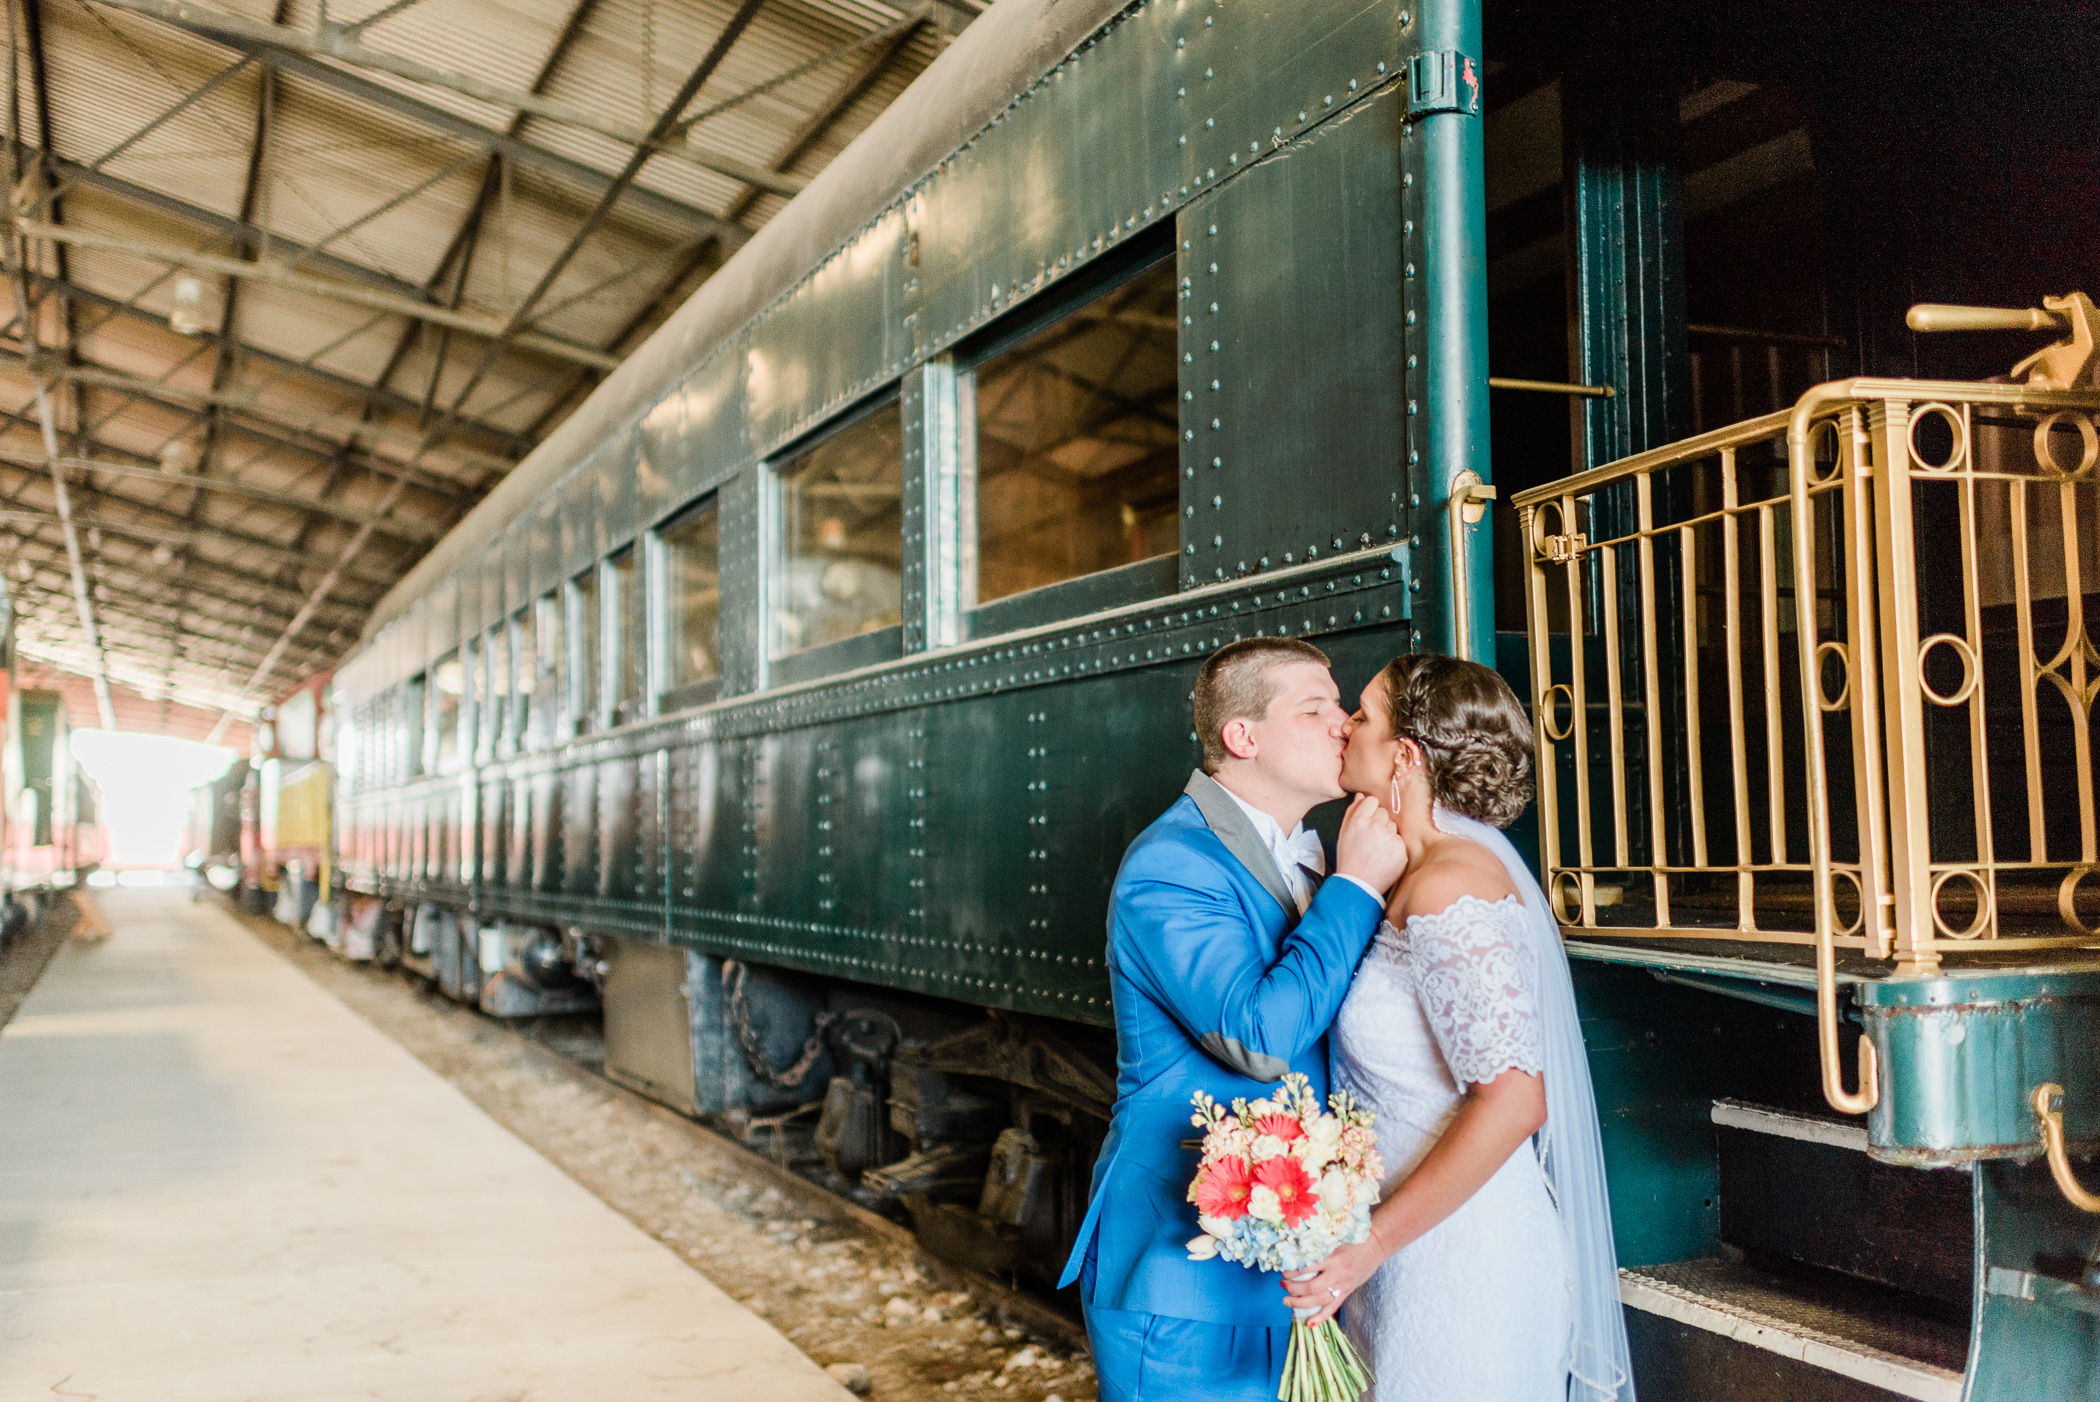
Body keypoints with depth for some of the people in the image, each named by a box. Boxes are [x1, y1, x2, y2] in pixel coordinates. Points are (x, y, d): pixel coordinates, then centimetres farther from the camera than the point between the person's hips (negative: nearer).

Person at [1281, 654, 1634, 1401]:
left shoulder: (1447, 888, -21)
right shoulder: (1413, 877, 8)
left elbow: (1511, 1102, -27)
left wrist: (1371, 1244, -24)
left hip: (1458, 1259, -9)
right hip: (1416, 1252, 9)